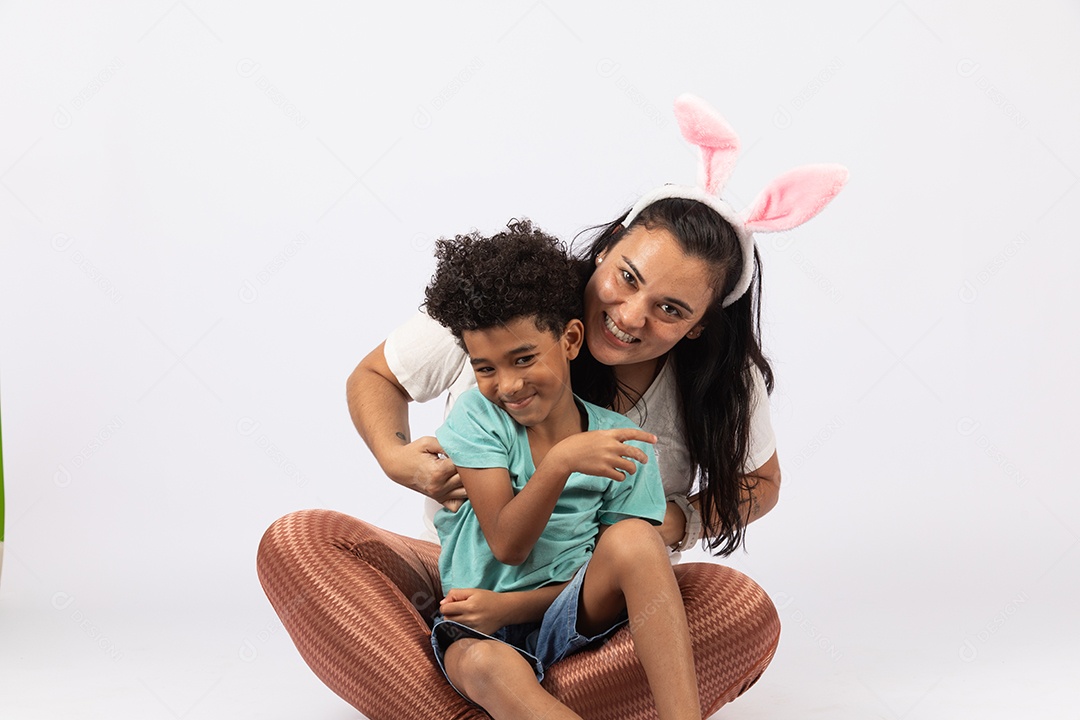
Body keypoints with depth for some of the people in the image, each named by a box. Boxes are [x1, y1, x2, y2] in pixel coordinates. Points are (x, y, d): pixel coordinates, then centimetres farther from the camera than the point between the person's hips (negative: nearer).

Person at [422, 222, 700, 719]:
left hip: (565, 621, 1)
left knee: (633, 538, -28)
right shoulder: (477, 417, -2)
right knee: (489, 665, -38)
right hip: (478, 631, -1)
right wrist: (560, 461, -28)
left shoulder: (623, 446, 0)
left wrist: (510, 607, -14)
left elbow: (614, 572, 0)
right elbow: (507, 545, -11)